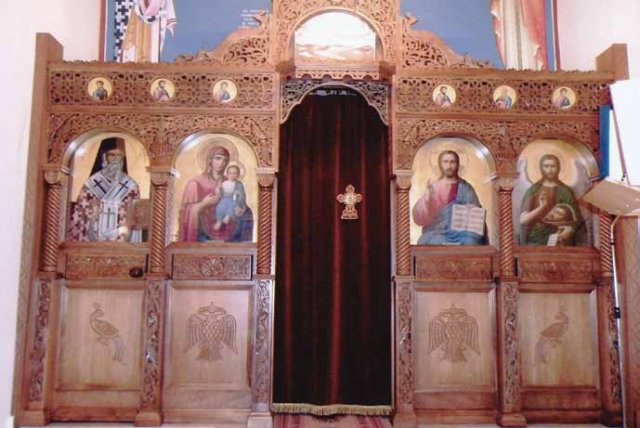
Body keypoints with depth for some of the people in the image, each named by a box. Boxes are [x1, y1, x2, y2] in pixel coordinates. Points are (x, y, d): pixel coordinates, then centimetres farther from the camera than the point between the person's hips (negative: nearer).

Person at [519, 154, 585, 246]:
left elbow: (575, 221, 1)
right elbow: (523, 220, -2)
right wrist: (541, 207, -16)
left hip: (559, 242, -1)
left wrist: (568, 232, -20)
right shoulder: (533, 191, 6)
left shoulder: (566, 192, 5)